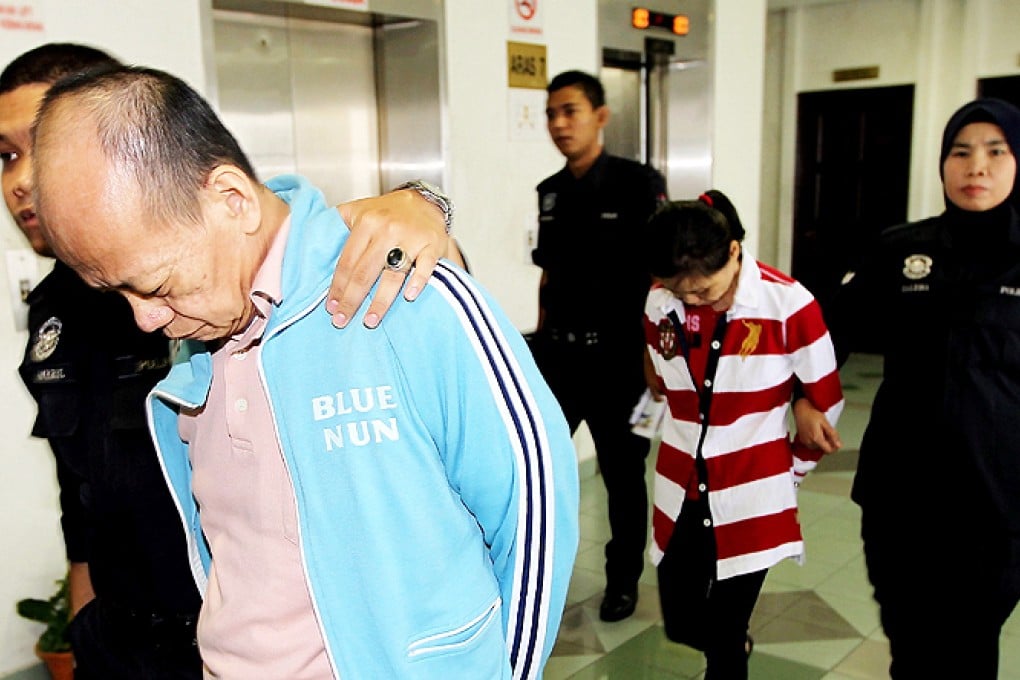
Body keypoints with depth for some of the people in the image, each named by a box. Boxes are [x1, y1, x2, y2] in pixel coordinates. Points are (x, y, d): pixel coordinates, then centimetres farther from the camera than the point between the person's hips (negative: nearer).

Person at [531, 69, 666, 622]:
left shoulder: (638, 184, -8)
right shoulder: (550, 192, 9)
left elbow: (660, 272, -9)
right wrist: (541, 341, 13)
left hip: (617, 354, -5)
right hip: (557, 352, 5)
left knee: (622, 473, 11)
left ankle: (623, 579, 30)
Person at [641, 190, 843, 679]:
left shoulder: (788, 304, -15)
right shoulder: (660, 304, -5)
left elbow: (826, 402, -3)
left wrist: (789, 473, 7)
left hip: (752, 502, -4)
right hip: (681, 499, 4)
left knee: (723, 638, 3)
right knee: (681, 625, 15)